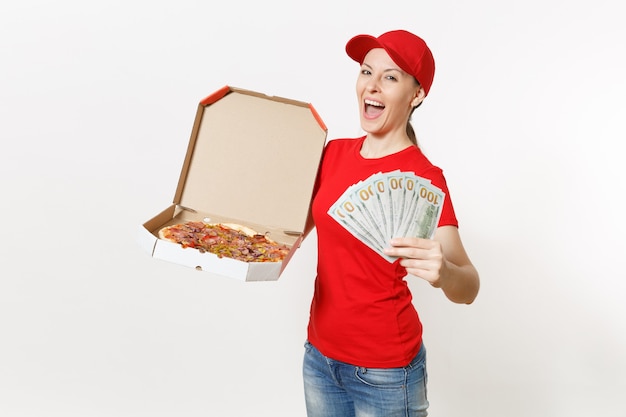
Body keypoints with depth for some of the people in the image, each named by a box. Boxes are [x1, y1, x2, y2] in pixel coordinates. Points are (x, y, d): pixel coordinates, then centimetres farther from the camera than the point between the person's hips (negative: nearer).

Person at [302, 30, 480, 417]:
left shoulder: (423, 178, -18)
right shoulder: (335, 152, -1)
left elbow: (468, 290, -23)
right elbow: (301, 222, 12)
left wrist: (442, 270, -42)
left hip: (384, 369, -5)